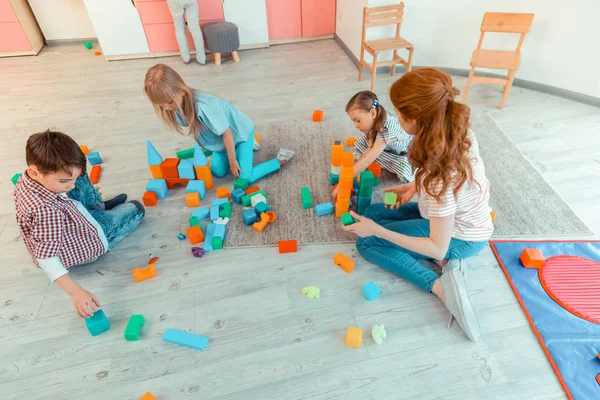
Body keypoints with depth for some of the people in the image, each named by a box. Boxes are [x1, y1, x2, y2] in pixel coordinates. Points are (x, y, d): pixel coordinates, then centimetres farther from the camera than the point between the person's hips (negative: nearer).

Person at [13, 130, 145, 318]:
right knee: (136, 209, 6)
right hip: (81, 247, -7)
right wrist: (75, 292, -45)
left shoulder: (27, 178, -20)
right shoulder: (47, 211, -45)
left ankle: (98, 206, 37)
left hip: (70, 223, 7)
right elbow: (47, 260, -42)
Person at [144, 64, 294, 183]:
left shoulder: (204, 107, -39)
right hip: (220, 138, 7)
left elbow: (227, 133, -28)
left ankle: (281, 159, 5)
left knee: (246, 177, -12)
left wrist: (232, 161, -18)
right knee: (217, 172, 8)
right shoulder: (178, 105, -16)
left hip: (240, 131, -7)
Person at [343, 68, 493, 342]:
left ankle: (440, 286, -11)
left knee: (366, 242, -5)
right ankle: (446, 260, 5)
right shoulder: (456, 131, -16)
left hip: (460, 237, -8)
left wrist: (378, 230, -28)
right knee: (374, 212, 13)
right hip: (458, 218, 8)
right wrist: (414, 187, -3)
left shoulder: (440, 174, -39)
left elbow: (437, 248, -30)